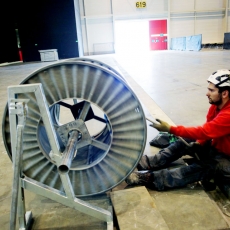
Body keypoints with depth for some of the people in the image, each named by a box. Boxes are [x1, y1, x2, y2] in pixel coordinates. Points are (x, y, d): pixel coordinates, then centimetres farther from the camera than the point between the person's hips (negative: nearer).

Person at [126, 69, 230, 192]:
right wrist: (198, 144, -13)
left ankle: (150, 178, -38)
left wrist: (170, 129, -33)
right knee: (185, 142, -6)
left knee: (203, 167, -31)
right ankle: (148, 163, -14)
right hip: (215, 147, 8)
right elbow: (206, 132, 6)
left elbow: (204, 132, -33)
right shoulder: (216, 105, -1)